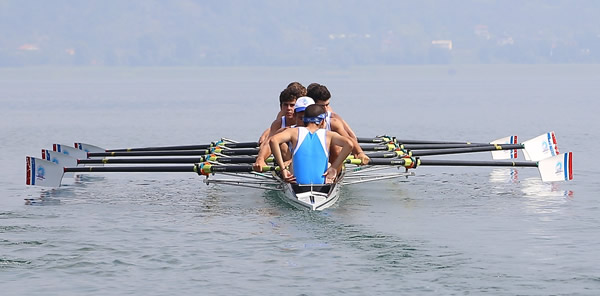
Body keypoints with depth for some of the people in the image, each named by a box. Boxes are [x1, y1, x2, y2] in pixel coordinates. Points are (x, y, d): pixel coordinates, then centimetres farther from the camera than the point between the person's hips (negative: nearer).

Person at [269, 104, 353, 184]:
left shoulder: (295, 132, 4)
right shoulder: (328, 135, 4)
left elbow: (273, 140, -12)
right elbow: (349, 144, -11)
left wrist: (283, 169, -8)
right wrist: (334, 167, -4)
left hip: (298, 182, -1)